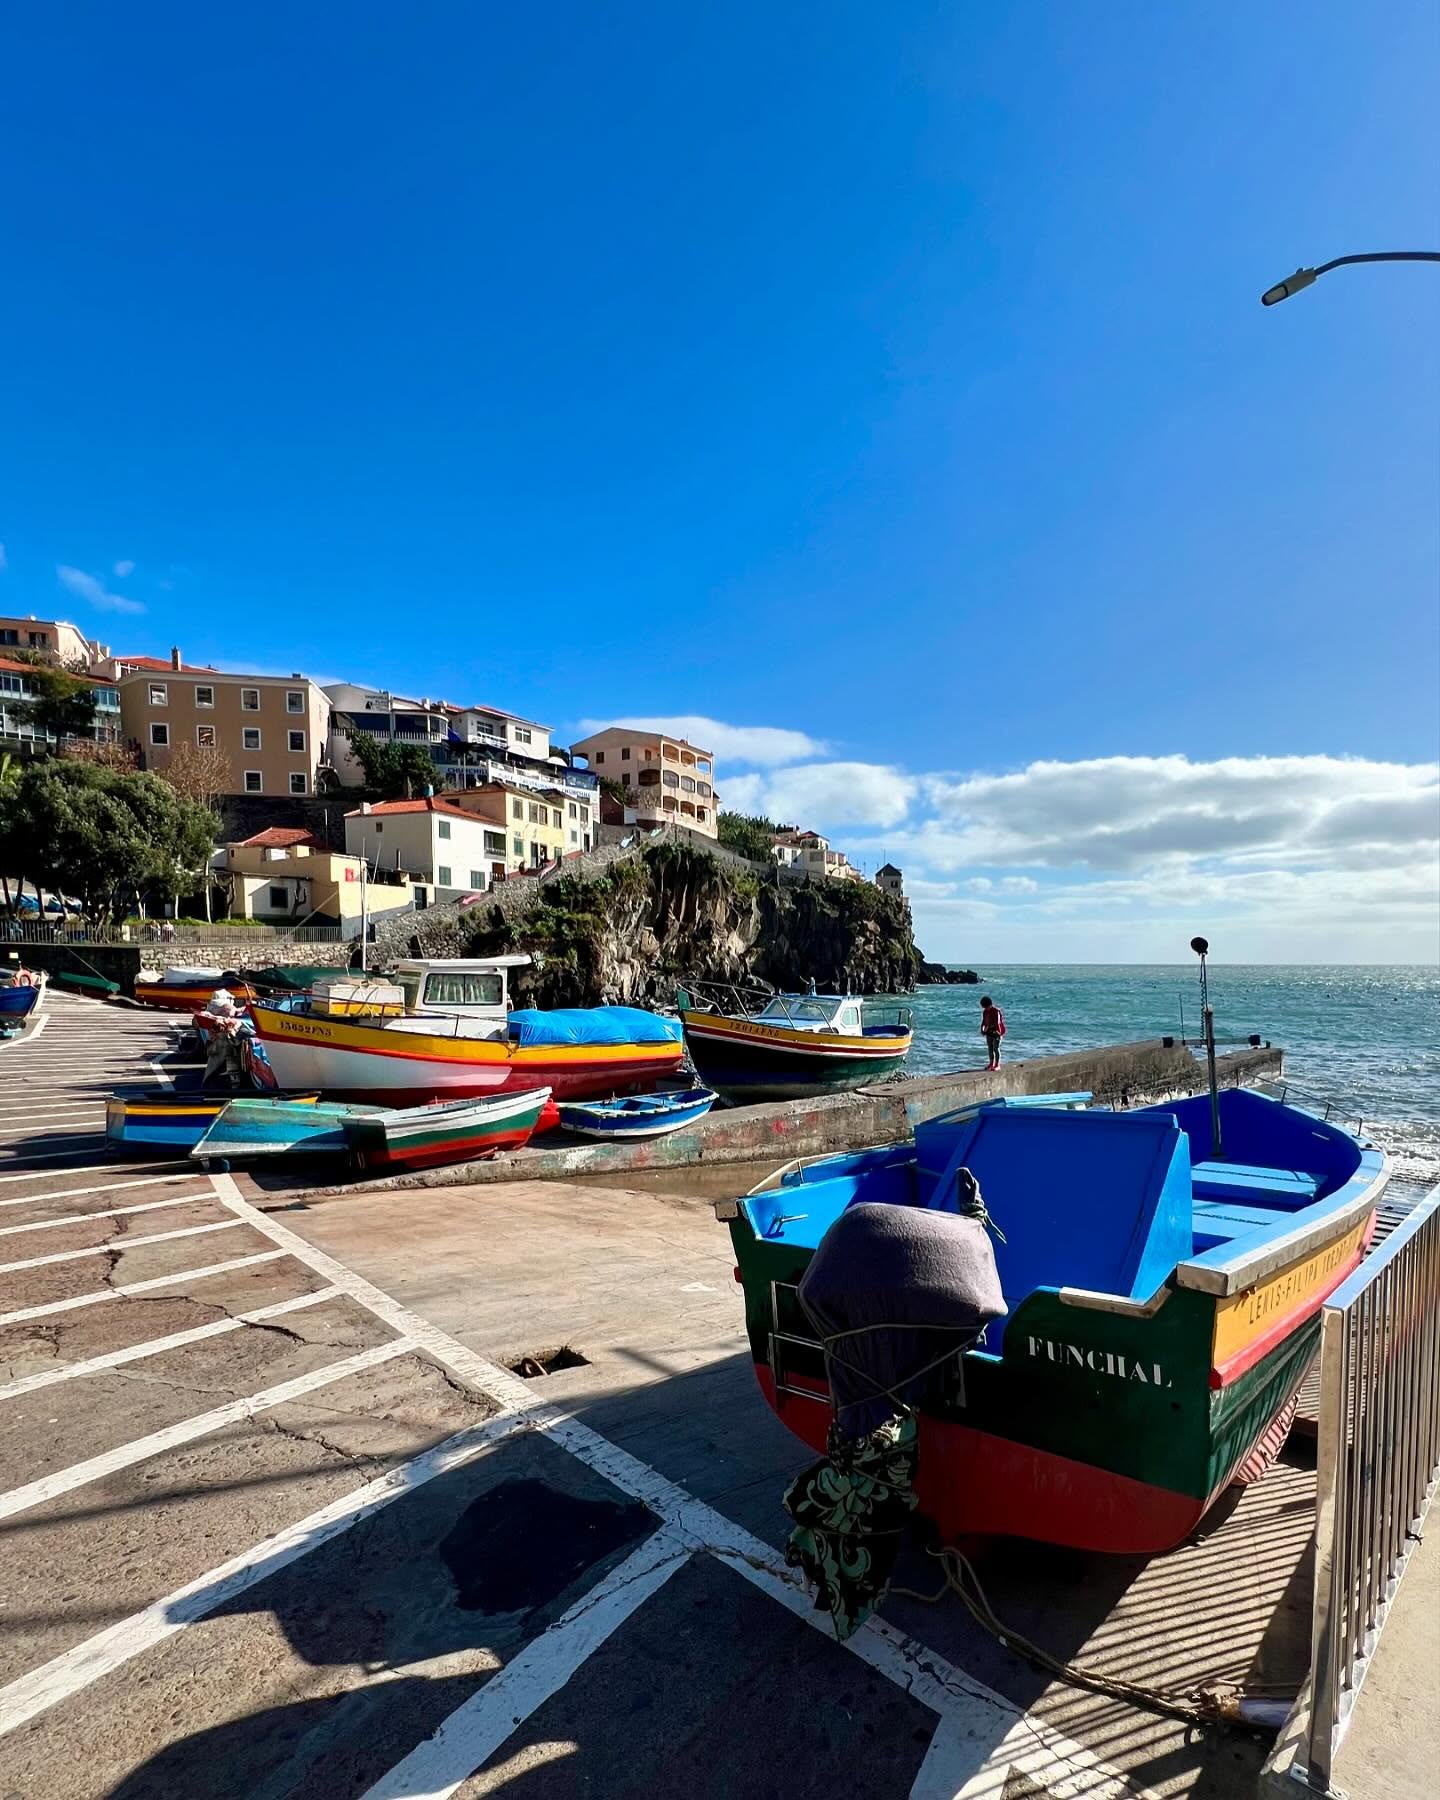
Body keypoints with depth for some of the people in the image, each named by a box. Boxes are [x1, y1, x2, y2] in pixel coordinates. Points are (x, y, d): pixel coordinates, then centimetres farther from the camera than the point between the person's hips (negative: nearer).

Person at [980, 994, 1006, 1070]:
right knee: (990, 1048, 10)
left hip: (996, 1032, -7)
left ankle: (997, 1065, -2)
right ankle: (991, 1063, 21)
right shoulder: (985, 1011, 4)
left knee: (996, 1048, -7)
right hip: (989, 1032, 7)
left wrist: (988, 1027, -23)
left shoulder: (996, 1011, -17)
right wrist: (982, 1028, -6)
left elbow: (997, 1022, -22)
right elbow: (983, 1021, 10)